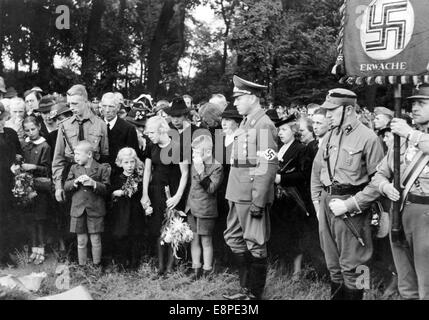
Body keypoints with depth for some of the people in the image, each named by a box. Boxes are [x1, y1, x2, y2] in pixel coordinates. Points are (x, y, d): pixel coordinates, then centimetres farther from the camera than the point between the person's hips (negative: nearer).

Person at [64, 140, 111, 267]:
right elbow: (66, 186, 5)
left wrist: (94, 183, -20)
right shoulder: (74, 168, 9)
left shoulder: (102, 169, -2)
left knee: (96, 241, 5)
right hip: (78, 210, 3)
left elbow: (106, 189, -5)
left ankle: (96, 266, 18)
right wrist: (75, 182, -14)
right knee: (81, 241, 10)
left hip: (95, 210, -3)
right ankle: (82, 266, 21)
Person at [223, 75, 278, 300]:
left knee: (255, 244, 2)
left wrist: (258, 201, -21)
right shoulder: (245, 123, 14)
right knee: (234, 239, 16)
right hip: (238, 194, 9)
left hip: (252, 196, -9)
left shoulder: (264, 125, -13)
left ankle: (255, 294, 16)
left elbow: (268, 167, -18)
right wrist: (233, 193, 15)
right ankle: (246, 288, 29)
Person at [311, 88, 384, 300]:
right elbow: (316, 172, 17)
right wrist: (318, 203, 9)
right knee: (333, 266, 17)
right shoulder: (330, 137, 10)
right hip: (327, 206, 7)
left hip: (352, 210, -6)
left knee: (351, 268, 2)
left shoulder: (368, 138, -11)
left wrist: (349, 205, -17)